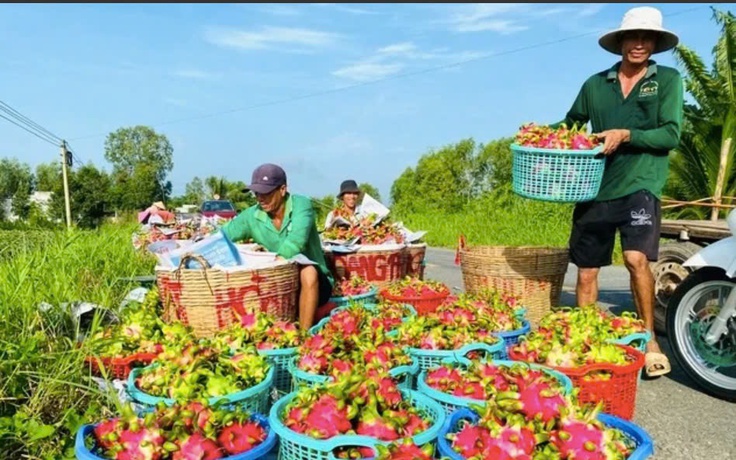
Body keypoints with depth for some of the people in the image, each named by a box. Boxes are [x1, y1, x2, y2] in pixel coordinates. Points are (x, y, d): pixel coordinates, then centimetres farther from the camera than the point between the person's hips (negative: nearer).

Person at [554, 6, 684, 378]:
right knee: (586, 270, 6)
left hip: (640, 184, -2)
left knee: (636, 258, -21)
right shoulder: (596, 84, 11)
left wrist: (625, 135, -16)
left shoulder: (667, 79, 6)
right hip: (595, 187, 3)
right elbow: (571, 123, 19)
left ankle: (650, 340, -1)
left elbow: (670, 134, -3)